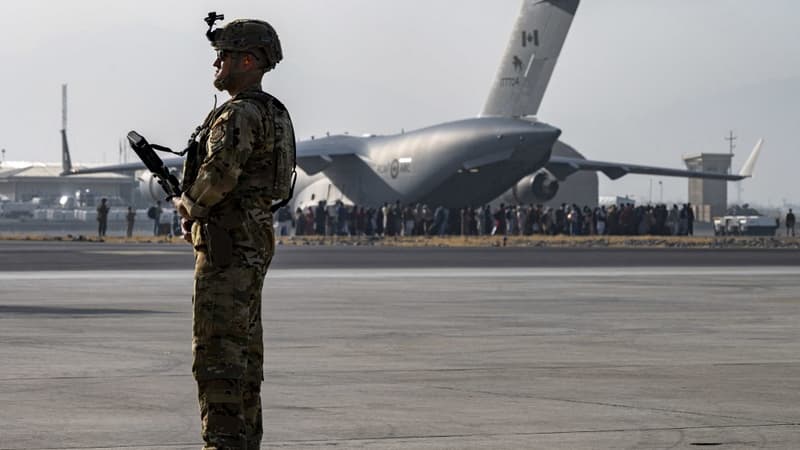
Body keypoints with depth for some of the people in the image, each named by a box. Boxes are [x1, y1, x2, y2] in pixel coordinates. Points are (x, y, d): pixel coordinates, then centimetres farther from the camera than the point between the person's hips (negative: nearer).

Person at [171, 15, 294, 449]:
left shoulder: (239, 115, -16)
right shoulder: (272, 113, 17)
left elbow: (219, 172, -29)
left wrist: (189, 204, -9)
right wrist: (199, 207, 12)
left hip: (227, 243, -10)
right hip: (255, 239, 10)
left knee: (218, 346, -10)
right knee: (244, 344, 12)